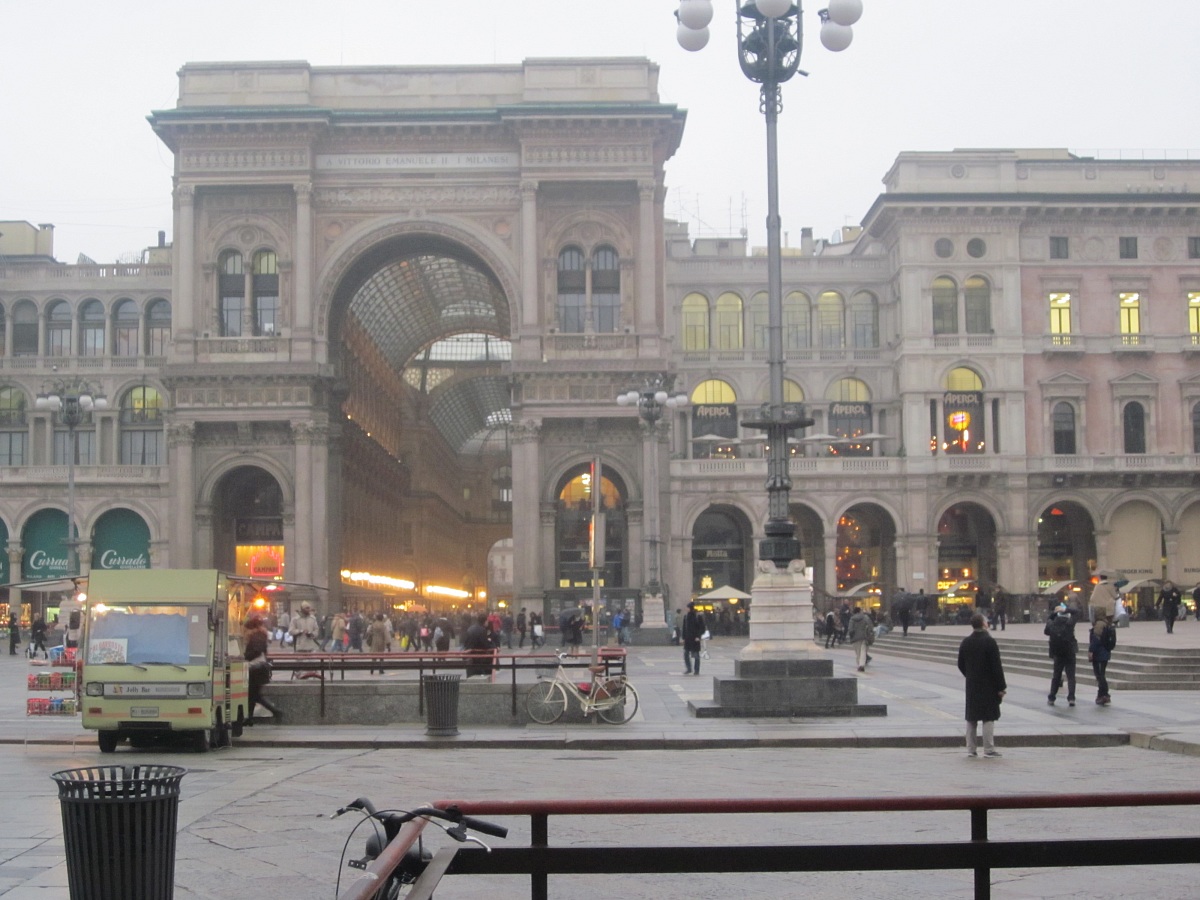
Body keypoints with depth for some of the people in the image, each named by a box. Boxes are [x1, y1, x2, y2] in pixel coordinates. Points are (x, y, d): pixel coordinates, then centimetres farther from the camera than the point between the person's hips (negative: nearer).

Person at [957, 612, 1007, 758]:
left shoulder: (965, 642, 3)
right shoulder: (989, 641, -15)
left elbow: (961, 665, 9)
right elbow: (996, 666, -15)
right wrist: (1001, 687, -9)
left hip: (972, 686, 5)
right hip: (988, 686, -5)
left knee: (971, 718, 10)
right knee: (989, 718, 0)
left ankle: (970, 749, 12)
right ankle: (989, 749, 0)